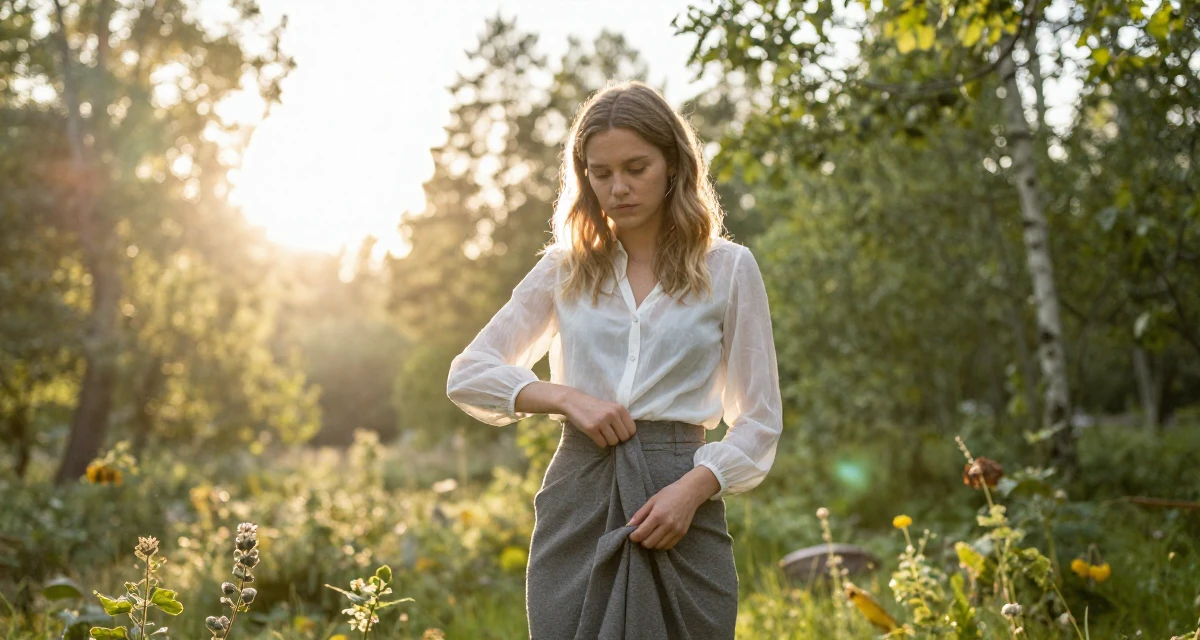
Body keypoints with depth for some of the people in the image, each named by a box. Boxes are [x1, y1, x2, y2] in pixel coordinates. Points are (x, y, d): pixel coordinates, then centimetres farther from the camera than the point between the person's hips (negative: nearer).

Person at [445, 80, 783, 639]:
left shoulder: (728, 268, 4)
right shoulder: (564, 269, 10)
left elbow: (759, 420, 4)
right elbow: (468, 373, 8)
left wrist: (694, 487, -13)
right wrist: (566, 397, -8)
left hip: (678, 508, -1)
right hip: (577, 502, 2)